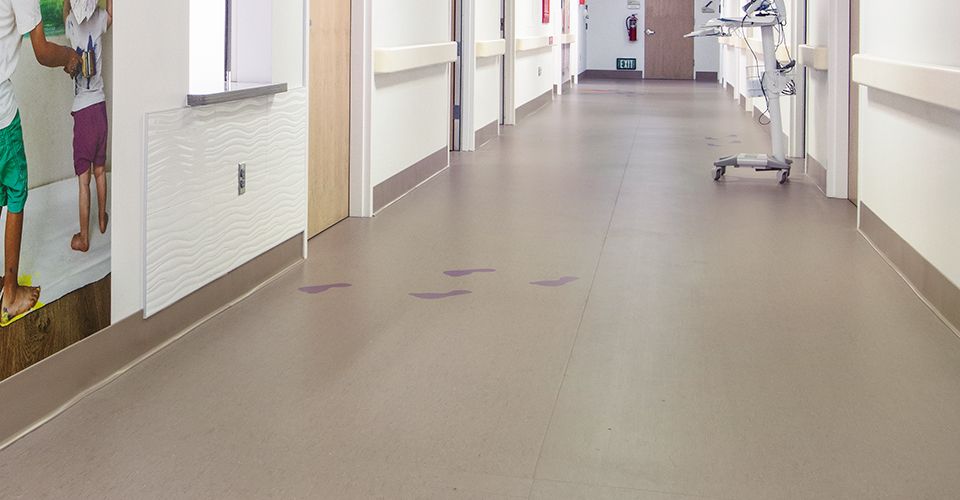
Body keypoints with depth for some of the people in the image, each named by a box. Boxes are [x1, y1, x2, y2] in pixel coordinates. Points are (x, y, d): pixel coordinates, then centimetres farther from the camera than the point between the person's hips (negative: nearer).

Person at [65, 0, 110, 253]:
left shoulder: (71, 24, -11)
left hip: (82, 111, -3)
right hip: (99, 107, 3)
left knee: (84, 179, 0)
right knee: (100, 171, 20)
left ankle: (83, 238, 6)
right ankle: (102, 220, 36)